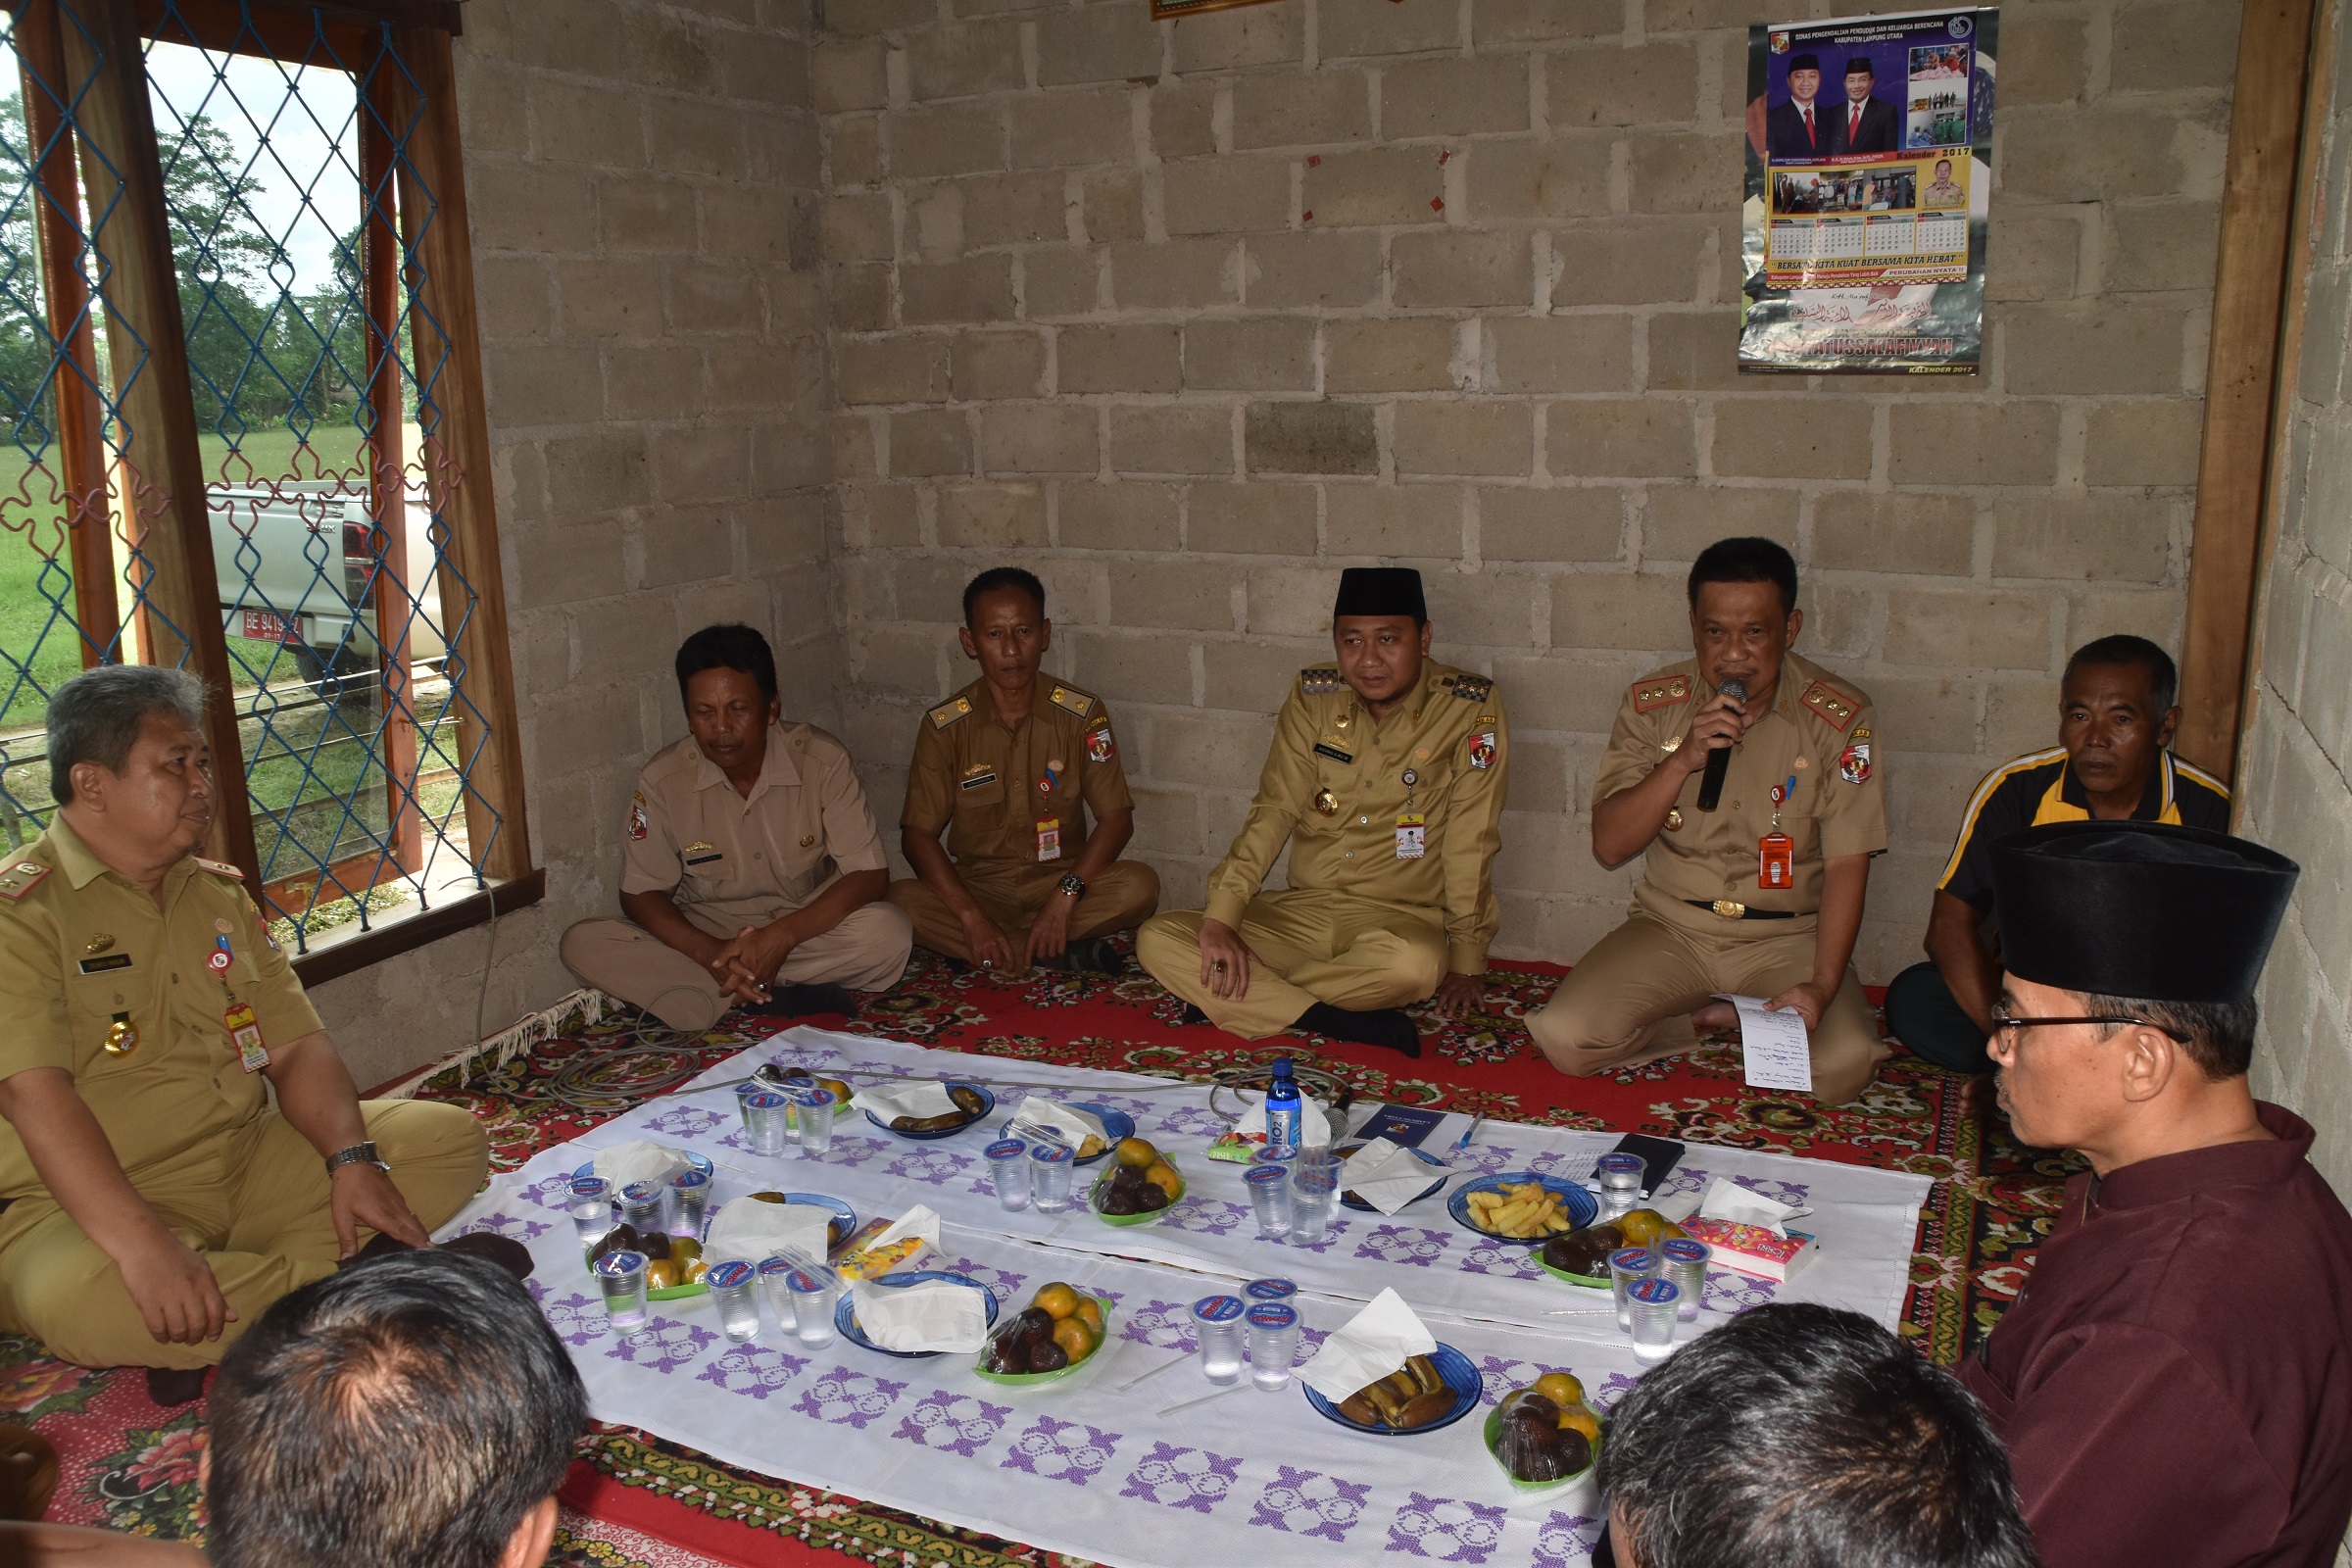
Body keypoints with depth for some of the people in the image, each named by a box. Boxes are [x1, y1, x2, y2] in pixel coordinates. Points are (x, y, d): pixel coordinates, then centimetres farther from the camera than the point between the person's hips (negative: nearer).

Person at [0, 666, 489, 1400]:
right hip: (90, 1203, -6)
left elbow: (296, 1050, 7)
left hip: (252, 1166, 7)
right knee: (74, 1297, -40)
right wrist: (142, 1247, -36)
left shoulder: (221, 895, 12)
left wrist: (353, 1160, -14)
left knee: (450, 1137, -6)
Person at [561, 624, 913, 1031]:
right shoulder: (663, 779, -11)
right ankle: (786, 998, -27)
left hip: (807, 926, -1)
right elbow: (640, 894, -6)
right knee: (583, 944, -24)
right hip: (705, 933, 2)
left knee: (888, 935, -32)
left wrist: (782, 936, -31)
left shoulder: (822, 761, -14)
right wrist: (710, 953, -26)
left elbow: (871, 875, -16)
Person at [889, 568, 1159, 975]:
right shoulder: (944, 726, -6)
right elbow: (917, 834, -8)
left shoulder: (1082, 713, -6)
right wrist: (971, 917, -22)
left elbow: (1116, 818, -8)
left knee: (1140, 885, -28)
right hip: (977, 888, 1)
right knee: (900, 900, -30)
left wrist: (1066, 895, -22)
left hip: (1061, 881, 0)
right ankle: (1064, 954, -25)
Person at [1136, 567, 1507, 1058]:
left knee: (1414, 965, -40)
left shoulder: (1472, 708, -9)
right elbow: (1274, 809, -2)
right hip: (1301, 912, 4)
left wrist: (1466, 960, -6)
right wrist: (1220, 917, -13)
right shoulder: (1314, 696, 2)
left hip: (1400, 919, -4)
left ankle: (1230, 997, -18)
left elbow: (1471, 841, -8)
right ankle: (1351, 1024, -24)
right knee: (1157, 940, -16)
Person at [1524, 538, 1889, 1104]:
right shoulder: (1652, 704, -2)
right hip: (1671, 929, 1)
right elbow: (1609, 845, -6)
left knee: (1843, 1066, -28)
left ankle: (1723, 1018, 2)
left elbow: (1846, 866, -7)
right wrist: (1683, 759, -21)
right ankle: (1705, 1017, 4)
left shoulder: (1839, 718, -7)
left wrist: (1821, 986, -21)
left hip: (1787, 938, -1)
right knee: (1563, 1036, -23)